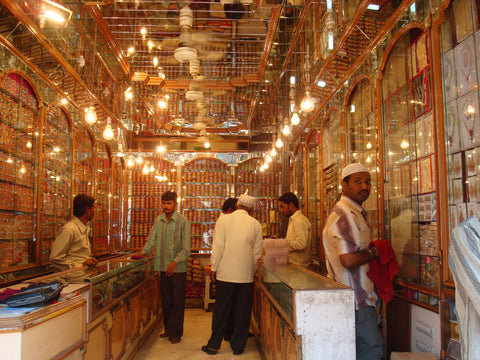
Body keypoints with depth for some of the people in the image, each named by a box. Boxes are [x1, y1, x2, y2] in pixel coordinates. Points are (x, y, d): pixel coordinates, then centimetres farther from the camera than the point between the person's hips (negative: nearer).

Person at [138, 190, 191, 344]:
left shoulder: (183, 221, -9)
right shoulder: (158, 220, 6)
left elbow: (186, 249, -12)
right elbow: (151, 239, 5)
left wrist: (175, 262, -23)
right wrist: (143, 252, -13)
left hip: (178, 268, -4)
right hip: (163, 267, 5)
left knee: (177, 302, 4)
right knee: (165, 301, 14)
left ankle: (175, 333, 17)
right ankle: (168, 329, 29)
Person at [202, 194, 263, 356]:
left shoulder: (224, 219, -2)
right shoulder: (256, 224, 4)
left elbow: (218, 246, -6)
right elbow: (257, 251, 7)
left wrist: (214, 268, 1)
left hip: (226, 272, -1)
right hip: (246, 274, 1)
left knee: (221, 310, 8)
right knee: (242, 311, 10)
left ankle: (213, 345, 17)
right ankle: (238, 346, 19)